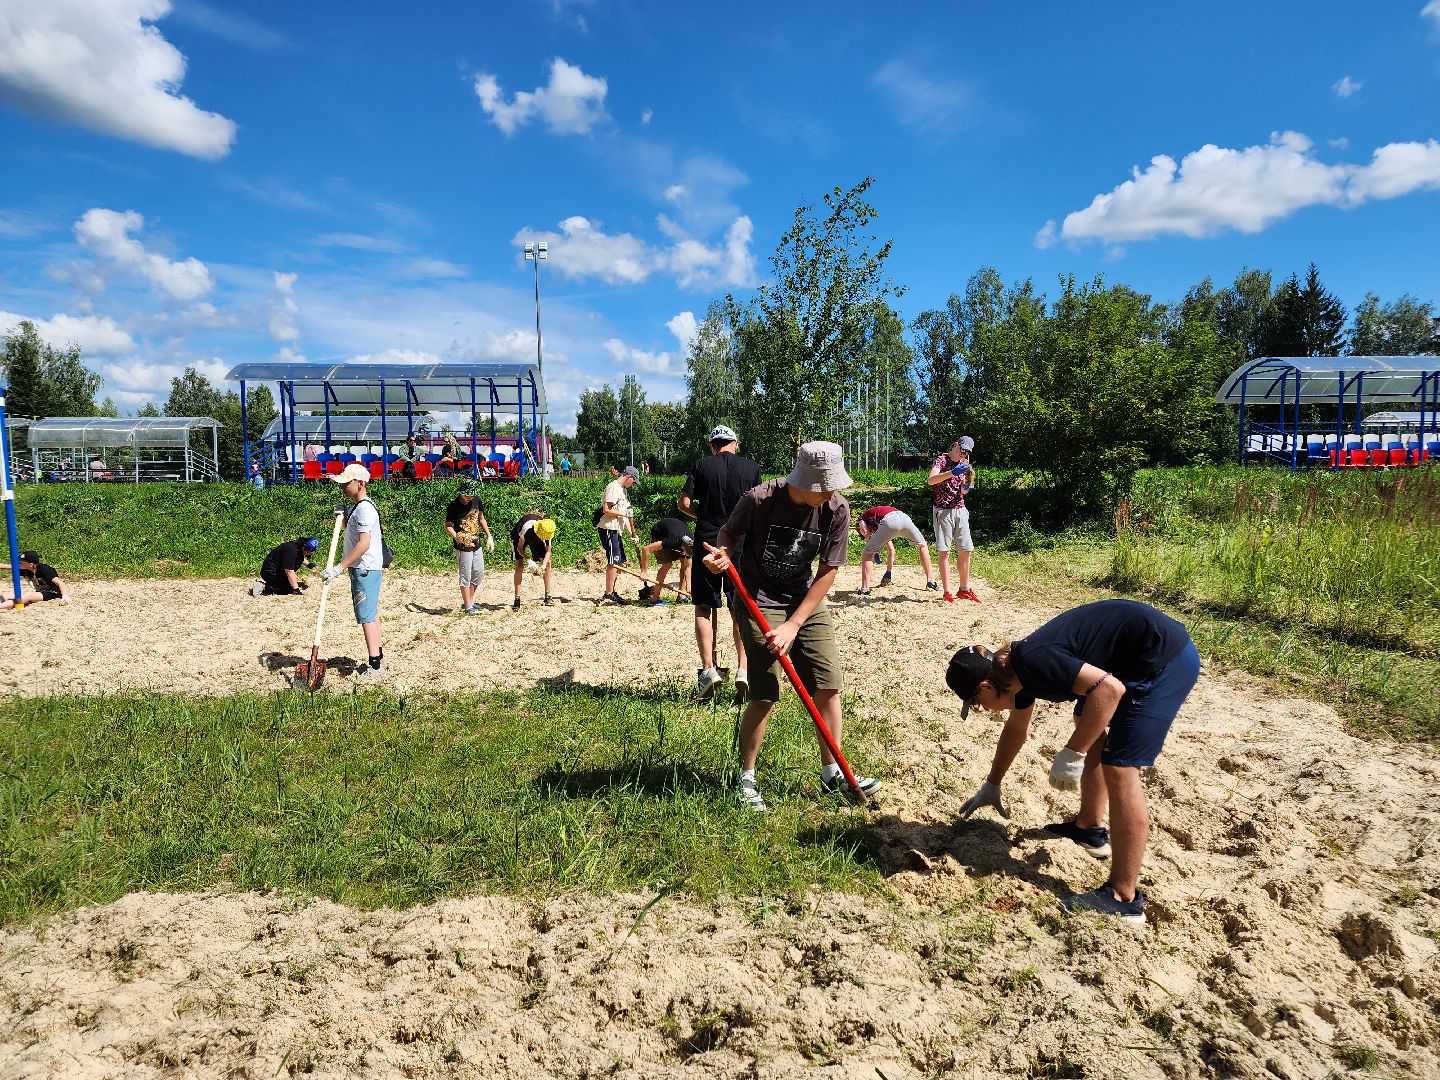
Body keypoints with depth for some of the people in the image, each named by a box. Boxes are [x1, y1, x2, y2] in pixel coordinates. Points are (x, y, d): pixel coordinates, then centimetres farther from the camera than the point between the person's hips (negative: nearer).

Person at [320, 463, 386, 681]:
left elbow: (364, 544, -27)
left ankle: (375, 665, -8)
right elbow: (352, 531, 27)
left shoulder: (364, 508, -18)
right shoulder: (356, 507, 15)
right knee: (371, 612, 16)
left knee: (366, 615, -10)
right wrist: (342, 516, 10)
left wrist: (339, 567, -28)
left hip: (365, 569, -11)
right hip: (362, 568, 11)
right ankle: (378, 656, 25)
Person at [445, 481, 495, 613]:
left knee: (479, 573, 11)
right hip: (463, 547, -6)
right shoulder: (453, 506, -15)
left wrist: (489, 537, 10)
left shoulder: (476, 500, 0)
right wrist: (456, 536, -28)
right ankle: (467, 606, 10)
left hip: (476, 544, 6)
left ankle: (469, 601, 25)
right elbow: (448, 526, -10)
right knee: (466, 576, 0)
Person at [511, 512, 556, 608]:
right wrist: (529, 561, -41)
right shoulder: (527, 527, -41)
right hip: (518, 537, -4)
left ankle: (547, 597, -1)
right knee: (519, 565, -20)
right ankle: (517, 600, -17)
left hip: (535, 539, 4)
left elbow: (548, 551, -18)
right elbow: (520, 547, -28)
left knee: (547, 562, -8)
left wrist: (543, 565, -35)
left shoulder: (547, 531, -29)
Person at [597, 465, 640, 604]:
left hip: (616, 530, 10)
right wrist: (623, 513, -12)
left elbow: (624, 515, 18)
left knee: (620, 561, 14)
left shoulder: (623, 490, 19)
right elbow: (606, 509, -21)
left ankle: (611, 591, 22)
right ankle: (609, 594, -4)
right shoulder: (613, 487, -11)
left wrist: (632, 534, 12)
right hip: (608, 529, -10)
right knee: (613, 561, -9)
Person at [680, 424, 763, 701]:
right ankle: (743, 669, 3)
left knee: (704, 608, 7)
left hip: (707, 544, -1)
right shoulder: (751, 467, 4)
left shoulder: (701, 466, 1)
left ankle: (708, 668, -3)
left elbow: (684, 504, -4)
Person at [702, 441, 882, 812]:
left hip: (806, 601, 4)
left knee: (828, 687, 3)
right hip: (759, 602, -4)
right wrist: (723, 552, -26)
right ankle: (746, 778, 13)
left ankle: (832, 773, 21)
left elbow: (827, 572, -9)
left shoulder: (837, 509, -13)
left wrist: (794, 625, -15)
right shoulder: (759, 499, -21)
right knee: (765, 695, -7)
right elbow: (729, 533, -2)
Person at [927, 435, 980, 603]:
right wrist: (952, 472, -36)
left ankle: (964, 589, 16)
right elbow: (931, 480, -26)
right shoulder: (941, 460, -7)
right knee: (944, 551, -5)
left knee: (965, 550, 6)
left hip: (960, 510, 7)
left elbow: (962, 491, 16)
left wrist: (966, 487, -7)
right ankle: (947, 592, -3)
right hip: (943, 511, -6)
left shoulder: (964, 463, 14)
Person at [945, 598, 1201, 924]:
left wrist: (1072, 754, -24)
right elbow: (1016, 728, 27)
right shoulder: (1018, 669, 9)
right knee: (1089, 726, 25)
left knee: (1118, 768, -10)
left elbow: (1109, 688, -30)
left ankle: (1123, 899, -3)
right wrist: (991, 786, 37)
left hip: (1166, 659, -11)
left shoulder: (1031, 661, -21)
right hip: (1141, 658, 11)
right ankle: (1090, 828, 37)